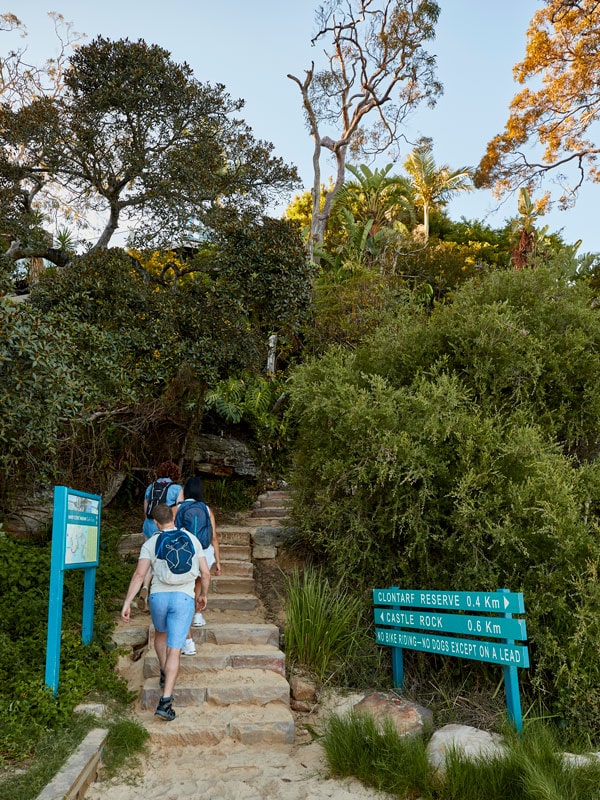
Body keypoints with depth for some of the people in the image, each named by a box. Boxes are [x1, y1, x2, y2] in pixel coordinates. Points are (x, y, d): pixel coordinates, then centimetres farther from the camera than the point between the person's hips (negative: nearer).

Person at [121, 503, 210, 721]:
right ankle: (165, 701, -8)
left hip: (158, 596, 1)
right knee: (174, 651, 0)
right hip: (184, 598, -1)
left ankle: (165, 674, 32)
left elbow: (139, 574, -7)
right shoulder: (192, 539, 10)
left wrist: (127, 603, -7)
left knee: (160, 634, 32)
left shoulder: (150, 543, 6)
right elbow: (205, 574, 11)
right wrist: (203, 595, 27)